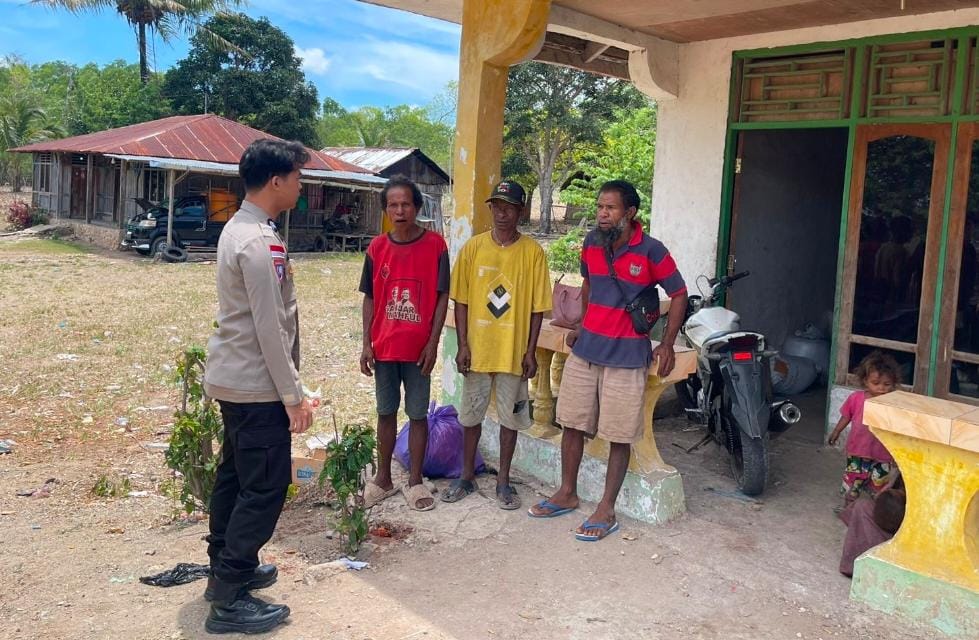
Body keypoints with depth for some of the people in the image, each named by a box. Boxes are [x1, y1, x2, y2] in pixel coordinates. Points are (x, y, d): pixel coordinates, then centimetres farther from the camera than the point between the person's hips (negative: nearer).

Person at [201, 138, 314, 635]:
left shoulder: (238, 229, 11)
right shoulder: (260, 242, -20)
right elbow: (270, 328, -22)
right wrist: (294, 395, -17)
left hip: (232, 379, 10)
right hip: (257, 386, -10)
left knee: (236, 476, 18)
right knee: (266, 486, -3)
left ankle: (227, 569, 31)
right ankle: (229, 599, 5)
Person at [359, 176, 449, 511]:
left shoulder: (435, 245, -6)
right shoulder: (377, 247, 1)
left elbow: (442, 297, -5)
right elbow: (370, 299, 6)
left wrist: (433, 343, -10)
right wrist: (366, 344, 1)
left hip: (419, 348, -2)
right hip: (384, 347, 3)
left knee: (418, 414, 7)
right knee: (386, 412, 13)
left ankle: (415, 481, 19)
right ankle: (383, 478, 26)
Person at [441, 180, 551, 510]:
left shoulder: (533, 252, -4)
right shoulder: (473, 247, -1)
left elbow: (537, 306, -2)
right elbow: (461, 300, 0)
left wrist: (530, 351, -5)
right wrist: (463, 344, -5)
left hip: (514, 351, -1)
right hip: (477, 348, 1)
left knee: (510, 417, 9)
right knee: (471, 415, 13)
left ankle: (503, 480, 24)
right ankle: (467, 476, 28)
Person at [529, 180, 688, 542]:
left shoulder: (651, 251, -11)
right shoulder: (592, 243, 3)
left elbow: (678, 295, -2)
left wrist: (667, 344, -6)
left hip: (627, 356, -5)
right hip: (585, 350, 5)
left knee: (619, 436, 3)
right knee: (572, 424, 12)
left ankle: (606, 511, 16)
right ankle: (567, 494, 29)